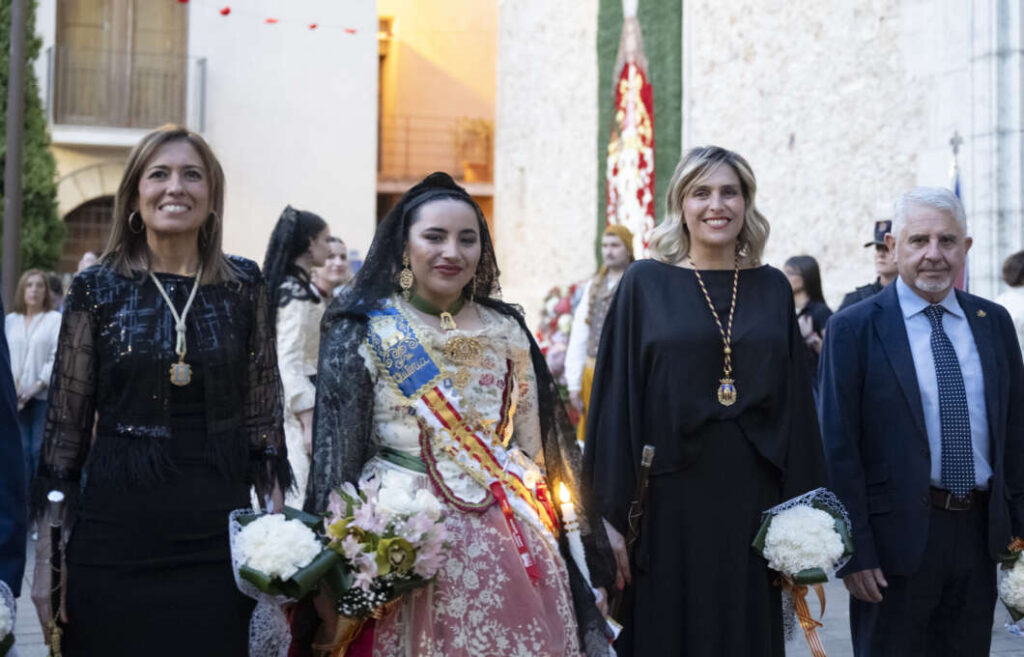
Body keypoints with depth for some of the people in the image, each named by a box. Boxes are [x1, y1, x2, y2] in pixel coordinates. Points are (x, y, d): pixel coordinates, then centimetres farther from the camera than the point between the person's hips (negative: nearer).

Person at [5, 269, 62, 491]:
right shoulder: (10, 320, 12)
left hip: (44, 396, -3)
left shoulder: (56, 320, -2)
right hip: (16, 397, 3)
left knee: (41, 450, -3)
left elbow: (57, 357, -8)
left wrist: (37, 386, -15)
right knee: (20, 450, 4)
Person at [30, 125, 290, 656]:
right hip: (114, 529, -1)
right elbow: (64, 423, 2)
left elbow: (263, 409, 7)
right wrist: (45, 559, -1)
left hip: (214, 533, 1)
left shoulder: (243, 286, 3)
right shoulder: (97, 289, -1)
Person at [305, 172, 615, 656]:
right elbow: (337, 448, -6)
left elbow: (535, 442, 12)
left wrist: (541, 531, 10)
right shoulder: (363, 332, -3)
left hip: (509, 537, 3)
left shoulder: (507, 331, 8)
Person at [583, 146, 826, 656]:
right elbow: (617, 402, -2)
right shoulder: (645, 284, 0)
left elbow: (794, 401, 8)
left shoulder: (773, 289, 8)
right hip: (669, 499, -2)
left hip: (752, 498, 3)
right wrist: (612, 515, -7)